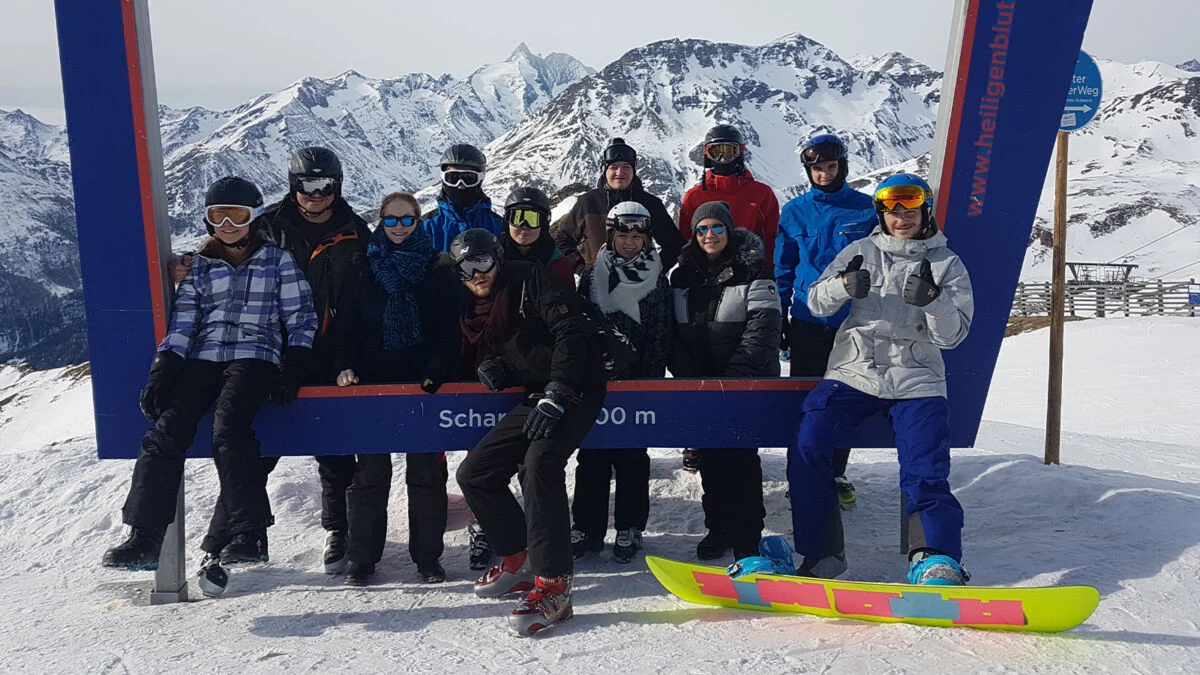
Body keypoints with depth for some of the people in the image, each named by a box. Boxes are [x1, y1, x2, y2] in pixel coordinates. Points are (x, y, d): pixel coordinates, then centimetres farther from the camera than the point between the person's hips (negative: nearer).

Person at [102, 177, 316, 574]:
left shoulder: (278, 260, 9)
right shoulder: (200, 266, 17)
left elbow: (300, 318, 6)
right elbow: (182, 323, 10)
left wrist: (292, 372, -5)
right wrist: (161, 374, -3)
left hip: (254, 356, -4)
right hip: (202, 359, 4)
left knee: (227, 426, -29)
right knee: (167, 430, -17)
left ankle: (249, 534, -25)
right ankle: (145, 537, -12)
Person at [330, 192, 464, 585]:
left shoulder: (439, 271, 5)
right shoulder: (363, 270, 10)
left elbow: (450, 329, -2)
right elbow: (347, 326, 8)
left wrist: (436, 372, -15)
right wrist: (346, 365, -8)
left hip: (423, 383, -1)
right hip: (373, 381, 1)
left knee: (426, 471, 2)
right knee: (370, 471, 3)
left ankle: (428, 556, 12)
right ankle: (361, 557, 12)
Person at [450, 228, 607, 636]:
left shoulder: (529, 281, -5)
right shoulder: (474, 317, 17)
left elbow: (571, 332, -15)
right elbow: (479, 359, 26)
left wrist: (556, 395, -25)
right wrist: (489, 369, 0)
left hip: (574, 389, -8)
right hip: (535, 397, 8)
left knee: (540, 463, -32)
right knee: (473, 474, 5)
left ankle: (553, 586, -29)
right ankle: (519, 561, 17)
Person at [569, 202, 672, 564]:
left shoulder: (656, 276, 3)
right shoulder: (593, 272, 6)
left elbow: (661, 334, 2)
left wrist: (652, 379, -4)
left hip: (636, 378, -1)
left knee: (631, 454, 4)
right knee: (592, 453, 5)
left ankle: (629, 528, 16)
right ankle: (587, 526, 14)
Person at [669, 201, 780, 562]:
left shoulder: (752, 273, -5)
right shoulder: (682, 276, 9)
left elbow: (762, 330, -13)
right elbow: (673, 332, 7)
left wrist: (731, 379, -19)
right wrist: (688, 376, -6)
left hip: (747, 380, -4)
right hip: (700, 383, 4)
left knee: (740, 453, -9)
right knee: (710, 454, 7)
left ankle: (746, 535, 1)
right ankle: (718, 528, 20)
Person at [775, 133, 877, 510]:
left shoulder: (866, 209, 1)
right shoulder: (795, 212, 4)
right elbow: (783, 268, 8)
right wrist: (779, 319, 4)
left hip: (854, 320, 0)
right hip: (807, 321, 1)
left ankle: (836, 474, 20)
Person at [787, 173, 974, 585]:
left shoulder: (946, 264, 6)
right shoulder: (862, 252, 10)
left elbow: (953, 335, -2)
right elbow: (816, 304, 2)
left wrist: (932, 300, -22)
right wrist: (844, 285, -20)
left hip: (916, 381, -1)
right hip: (852, 373, 1)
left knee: (927, 473, -14)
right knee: (807, 450, -14)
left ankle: (938, 560, -7)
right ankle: (821, 553, -5)